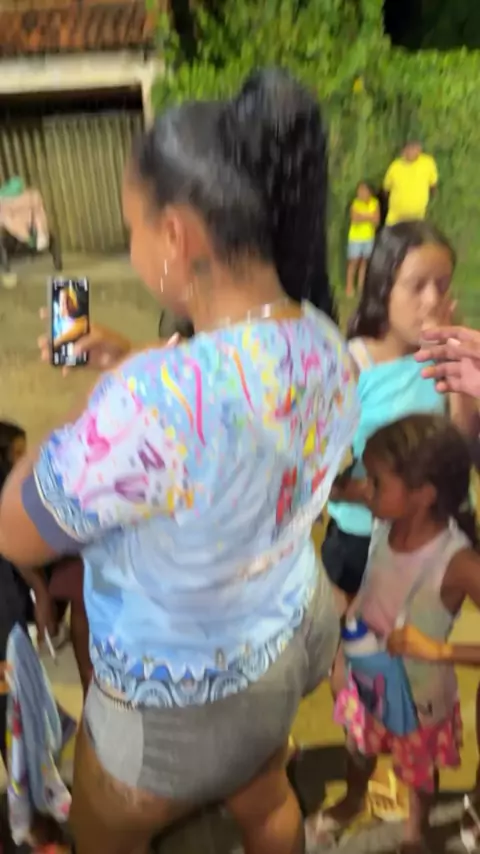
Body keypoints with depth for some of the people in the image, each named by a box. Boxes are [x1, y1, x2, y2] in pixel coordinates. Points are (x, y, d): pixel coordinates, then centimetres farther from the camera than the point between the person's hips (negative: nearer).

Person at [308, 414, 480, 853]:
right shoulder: (388, 522, -22)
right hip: (365, 675, 4)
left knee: (420, 772, 28)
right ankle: (352, 802, 64)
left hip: (417, 693, -4)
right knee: (360, 749, 32)